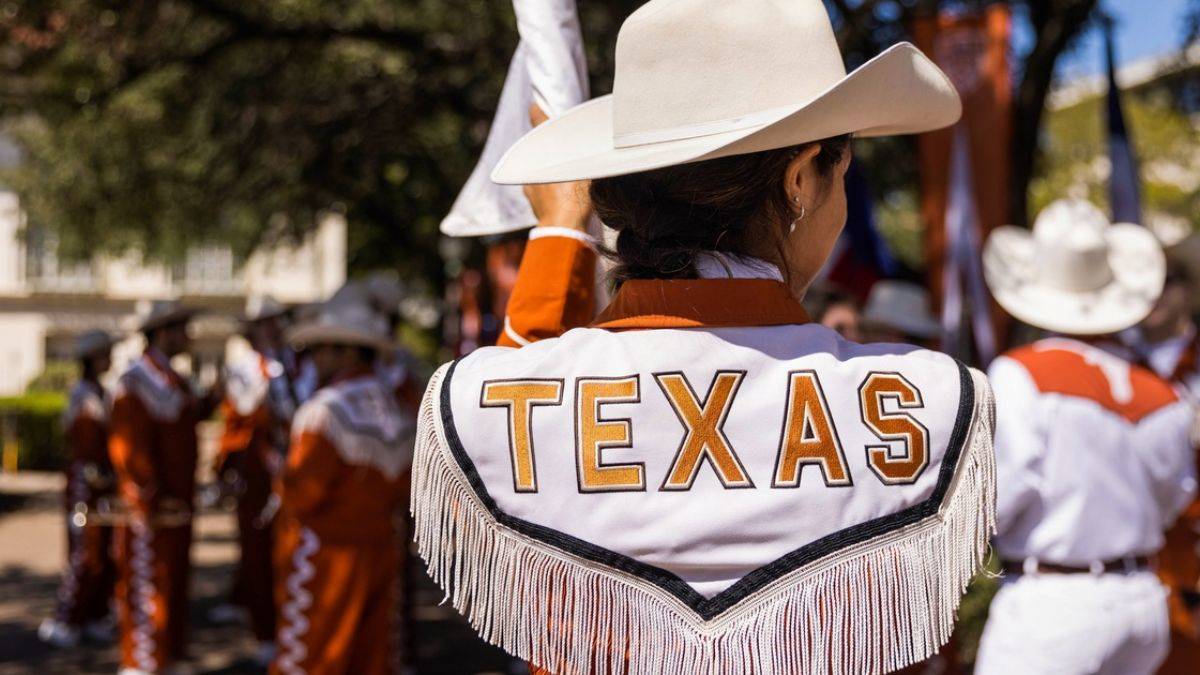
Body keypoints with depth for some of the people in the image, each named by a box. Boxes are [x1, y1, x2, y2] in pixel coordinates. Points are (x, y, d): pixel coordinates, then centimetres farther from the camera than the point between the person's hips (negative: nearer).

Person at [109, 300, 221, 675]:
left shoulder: (173, 380, 14)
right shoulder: (137, 381, -16)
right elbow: (128, 447, -21)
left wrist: (210, 401, 4)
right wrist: (150, 501, -22)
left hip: (178, 506, 9)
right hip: (151, 514, -9)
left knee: (174, 585, 16)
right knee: (146, 589, -2)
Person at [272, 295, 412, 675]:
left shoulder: (326, 409, -16)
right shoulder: (392, 410, 8)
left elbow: (301, 493, -19)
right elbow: (402, 489, 11)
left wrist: (283, 480, 0)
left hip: (325, 554, -7)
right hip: (379, 552, 8)